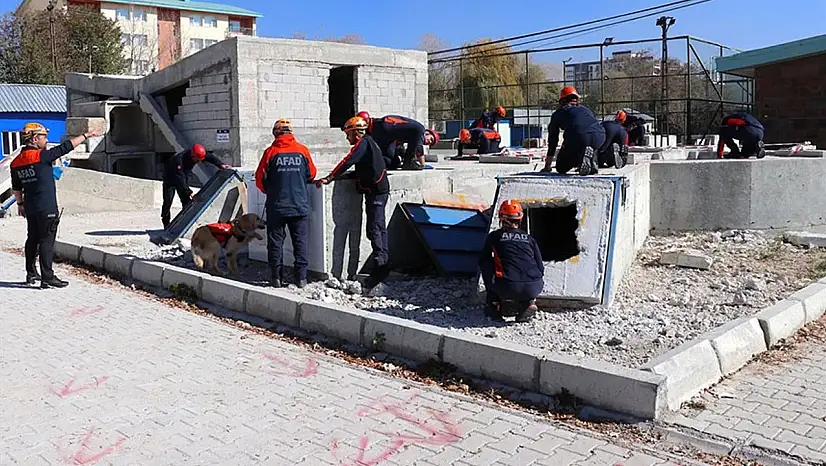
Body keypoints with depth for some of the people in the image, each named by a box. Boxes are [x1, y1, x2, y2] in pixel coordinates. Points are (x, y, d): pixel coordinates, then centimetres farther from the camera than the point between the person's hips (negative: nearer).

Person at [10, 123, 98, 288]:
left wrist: (20, 204, 28)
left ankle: (31, 274, 27)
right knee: (47, 241, -5)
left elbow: (16, 188, 15)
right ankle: (47, 278, -4)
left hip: (30, 208, 8)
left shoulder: (16, 163, 7)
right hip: (47, 208, -8)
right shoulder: (41, 156, -15)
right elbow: (65, 147, -10)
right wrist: (85, 136, -1)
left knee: (33, 239, 17)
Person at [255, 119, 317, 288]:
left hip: (276, 206, -1)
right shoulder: (302, 150, -1)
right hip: (300, 205, 1)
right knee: (300, 241, 8)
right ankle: (301, 278, 9)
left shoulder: (271, 152, -5)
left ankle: (277, 277, 11)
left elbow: (260, 179, -2)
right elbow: (311, 174, 8)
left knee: (275, 242, 9)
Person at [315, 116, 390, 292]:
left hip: (375, 191, -10)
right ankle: (384, 264, 20)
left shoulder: (363, 143, -10)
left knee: (374, 229, -12)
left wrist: (329, 178, -21)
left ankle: (379, 266, -15)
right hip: (379, 190, 10)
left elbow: (348, 162, -20)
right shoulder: (369, 143, 20)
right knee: (379, 228, 14)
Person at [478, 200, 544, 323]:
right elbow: (540, 268, 19)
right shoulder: (530, 238, 18)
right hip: (533, 288, 2)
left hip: (507, 288, -2)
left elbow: (482, 260, 24)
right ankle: (528, 302, 12)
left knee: (486, 263, 24)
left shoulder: (494, 236, 13)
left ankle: (494, 305, 20)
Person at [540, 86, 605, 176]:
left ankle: (581, 156, -13)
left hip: (576, 138, -4)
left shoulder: (558, 113, 27)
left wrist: (547, 165, 40)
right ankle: (593, 164, 11)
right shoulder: (585, 109, 36)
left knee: (561, 168, 15)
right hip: (599, 137, 4)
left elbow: (553, 139, 31)